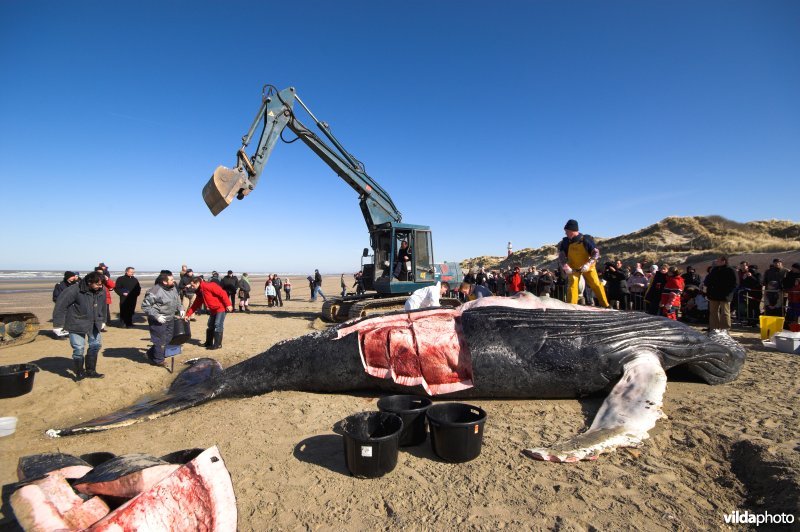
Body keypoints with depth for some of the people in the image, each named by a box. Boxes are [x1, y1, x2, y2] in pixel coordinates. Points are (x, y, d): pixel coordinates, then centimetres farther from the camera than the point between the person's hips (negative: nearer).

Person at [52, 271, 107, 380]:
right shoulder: (75, 290, -24)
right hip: (77, 325, -6)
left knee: (96, 345, 11)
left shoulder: (101, 291, -5)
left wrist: (103, 321, 17)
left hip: (94, 324, 6)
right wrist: (58, 324, -16)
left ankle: (90, 370, 28)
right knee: (78, 349, -3)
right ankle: (79, 373, 17)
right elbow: (60, 305, -19)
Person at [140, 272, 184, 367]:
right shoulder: (155, 291, -24)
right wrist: (156, 316, -25)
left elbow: (177, 300, 19)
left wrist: (180, 309, 5)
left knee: (167, 339, 18)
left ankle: (152, 353, 38)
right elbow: (145, 306, -20)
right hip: (158, 321, -8)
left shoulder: (173, 288, 1)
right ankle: (158, 361, 20)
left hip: (170, 319, 8)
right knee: (160, 341, 2)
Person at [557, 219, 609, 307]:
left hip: (587, 267, -1)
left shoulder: (585, 239, -18)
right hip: (573, 269, 2)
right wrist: (565, 267, -27)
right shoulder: (565, 242, -11)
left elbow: (596, 253, -16)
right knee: (572, 284, -13)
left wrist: (588, 264, -30)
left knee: (596, 284, -5)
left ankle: (605, 305, 6)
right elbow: (561, 257, -10)